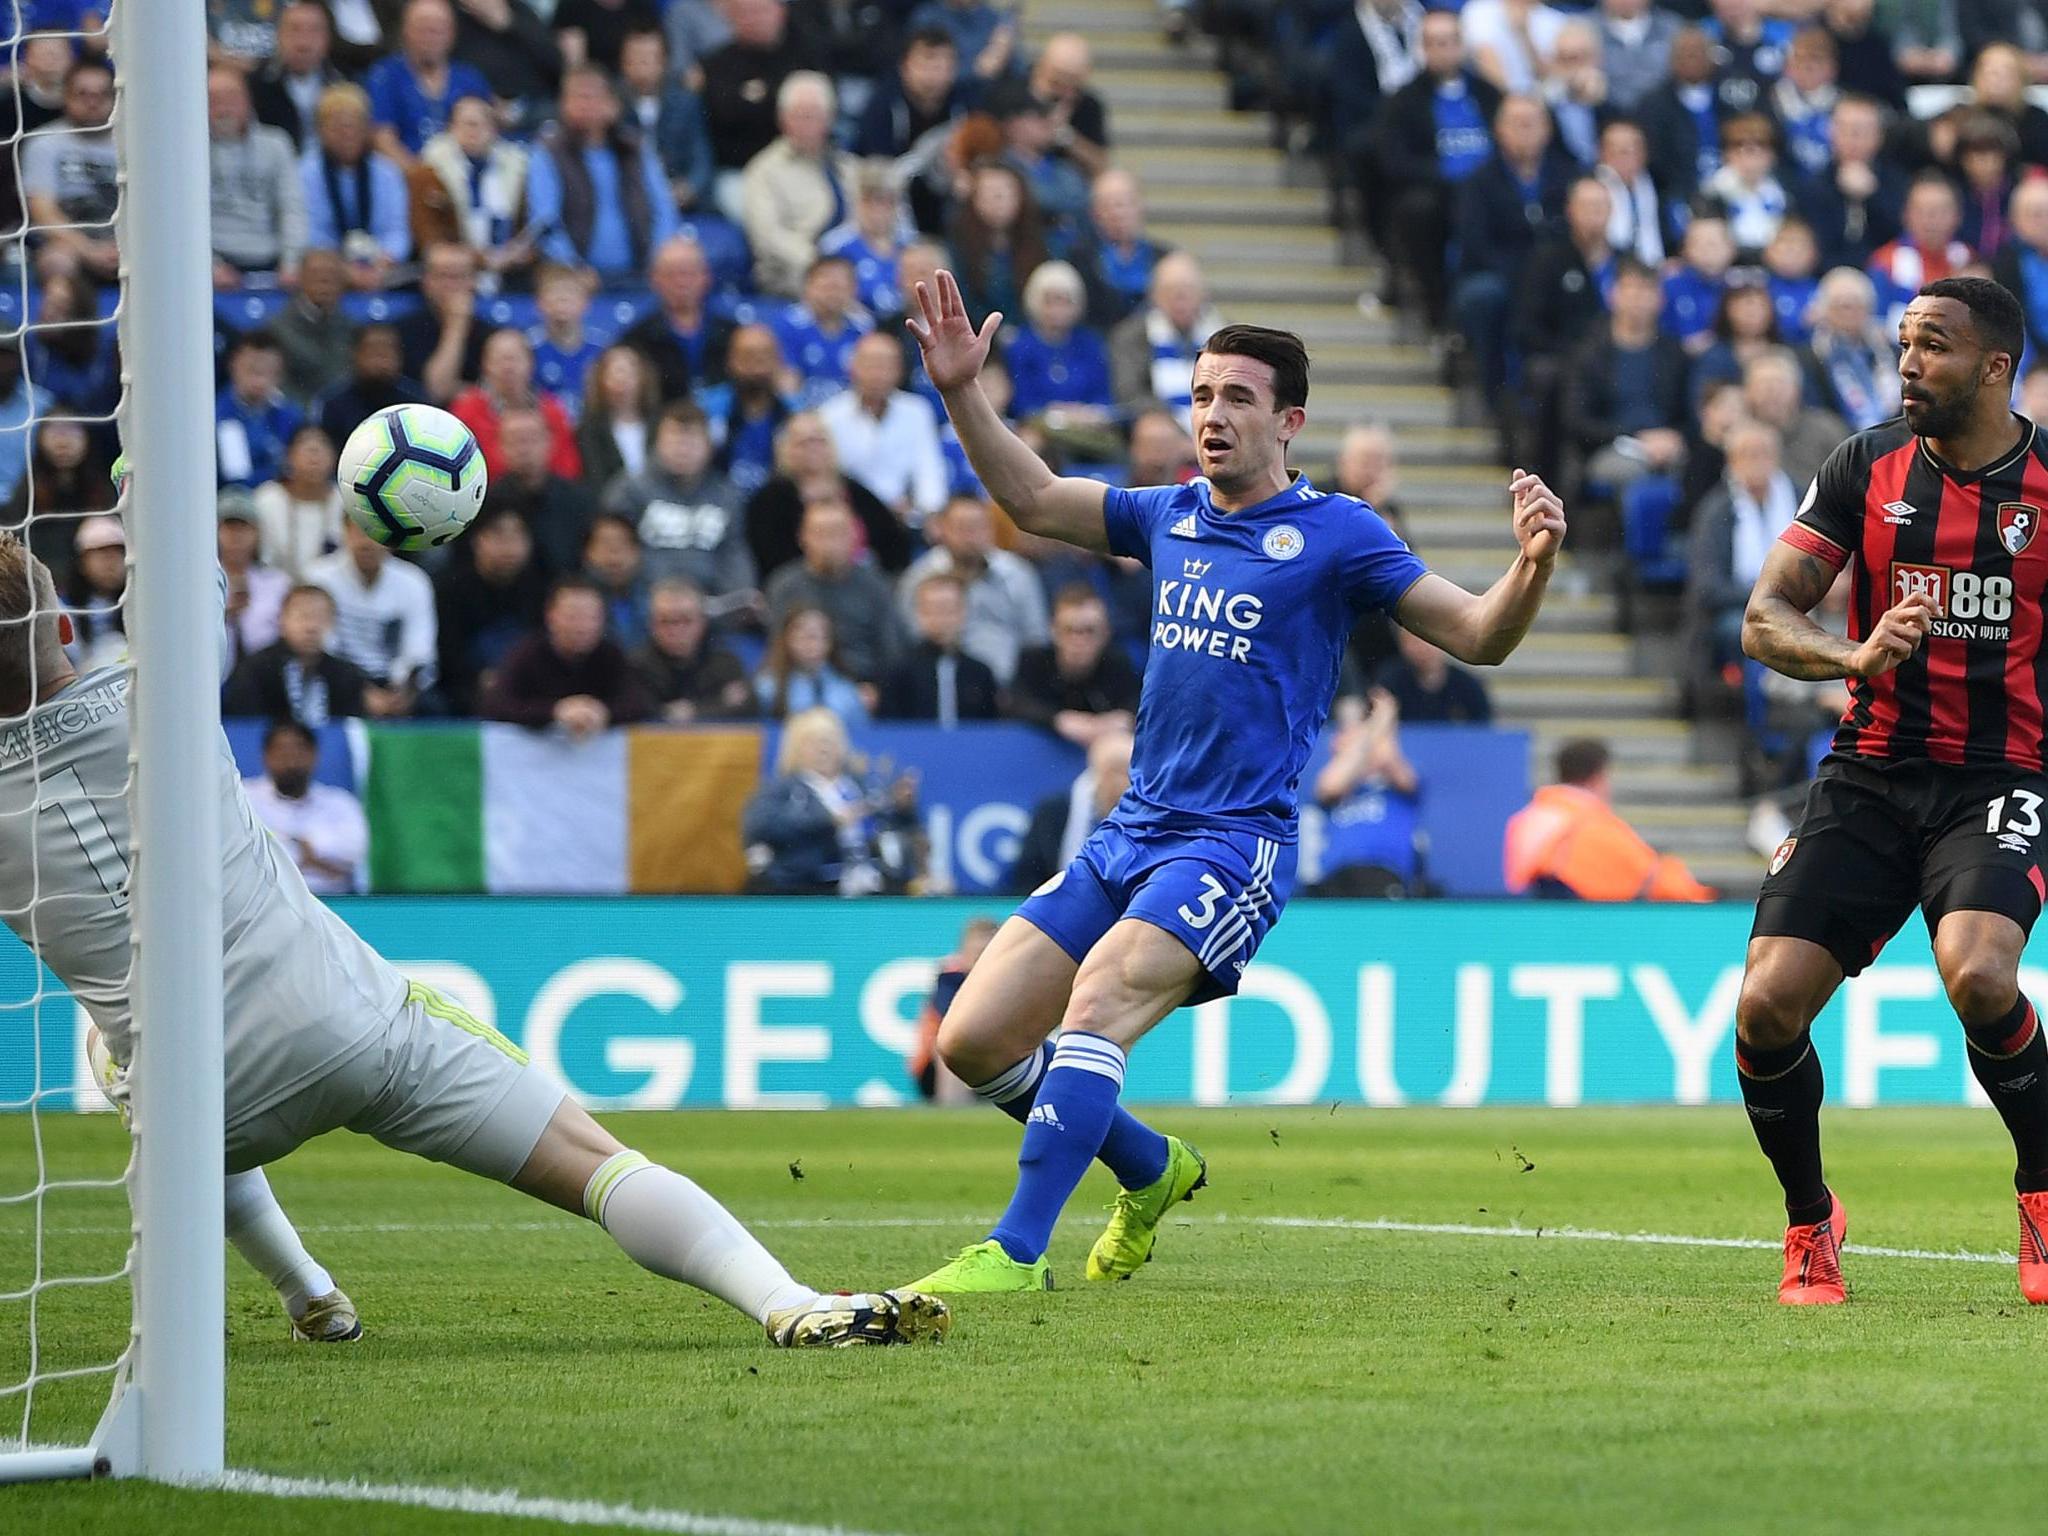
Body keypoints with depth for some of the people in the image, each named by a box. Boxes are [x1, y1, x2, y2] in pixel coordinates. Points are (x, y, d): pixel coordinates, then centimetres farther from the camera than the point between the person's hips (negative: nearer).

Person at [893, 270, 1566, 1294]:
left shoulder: (1333, 534, -3)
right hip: (1130, 833, 7)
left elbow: (1477, 636, -5)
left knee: (1096, 1006, -29)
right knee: (974, 1039, 1)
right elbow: (1032, 499, 22)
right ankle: (1153, 1168, 24)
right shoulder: (1170, 518, 14)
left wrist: (1532, 564, -24)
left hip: (1234, 844, -7)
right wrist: (961, 392, 10)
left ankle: (1017, 1251, -28)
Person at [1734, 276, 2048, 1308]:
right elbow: (1764, 619, 1)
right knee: (1768, 1005, -12)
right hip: (1869, 776, 3)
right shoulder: (1867, 467, 4)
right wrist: (1858, 657, -17)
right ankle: (1810, 1225, 14)